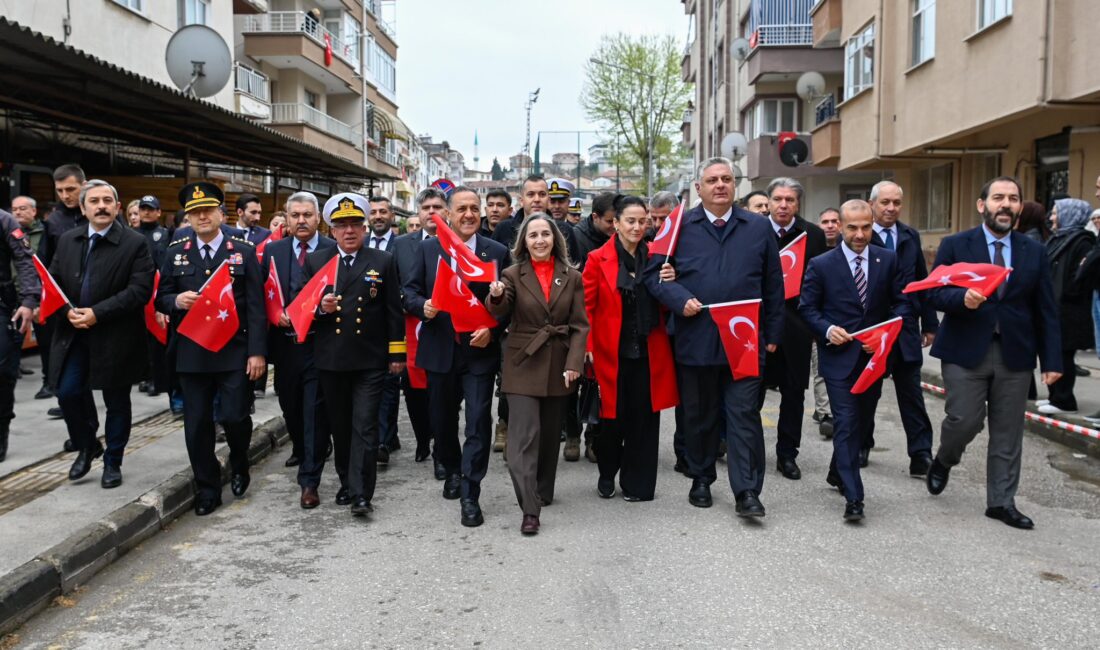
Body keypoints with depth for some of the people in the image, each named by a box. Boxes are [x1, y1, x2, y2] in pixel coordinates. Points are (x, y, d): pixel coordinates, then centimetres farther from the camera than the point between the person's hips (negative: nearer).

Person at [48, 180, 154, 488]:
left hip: (115, 337, -4)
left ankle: (113, 461, 23)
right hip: (73, 334, 4)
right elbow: (54, 283, 10)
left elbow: (140, 290, -15)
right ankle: (86, 447, 26)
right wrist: (68, 311, -10)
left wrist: (97, 313, -20)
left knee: (116, 402, 7)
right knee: (68, 392, 0)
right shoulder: (66, 240, 9)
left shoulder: (135, 243, -7)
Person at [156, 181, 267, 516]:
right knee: (197, 423, 6)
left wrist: (257, 351, -10)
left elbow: (256, 306, -4)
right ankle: (207, 490, 20)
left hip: (234, 351, -2)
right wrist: (177, 301, -13)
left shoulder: (244, 251, 0)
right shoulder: (176, 251, 8)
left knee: (234, 416, -6)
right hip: (191, 352, 3)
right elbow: (161, 299, 12)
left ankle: (239, 464, 26)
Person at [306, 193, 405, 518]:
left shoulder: (383, 261, 2)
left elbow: (394, 311, 2)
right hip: (331, 359, 3)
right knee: (339, 426, 14)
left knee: (365, 427, -5)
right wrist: (320, 307, -14)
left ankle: (360, 493, -3)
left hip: (370, 360, -3)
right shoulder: (315, 261, 7)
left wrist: (396, 354, -1)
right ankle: (346, 481, 30)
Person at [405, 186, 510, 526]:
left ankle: (470, 495, 3)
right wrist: (422, 306, -15)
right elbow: (411, 291, 7)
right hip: (440, 349, 2)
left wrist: (492, 329, -15)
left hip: (480, 350, -2)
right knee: (442, 419, 16)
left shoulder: (497, 252, -1)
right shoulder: (429, 248, 4)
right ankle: (452, 471, 41)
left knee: (478, 422, -6)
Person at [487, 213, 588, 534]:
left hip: (558, 366, 2)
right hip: (523, 364, -2)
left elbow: (579, 325, 2)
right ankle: (530, 510, -10)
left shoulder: (572, 277, 4)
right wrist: (496, 296, -37)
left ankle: (544, 492, 32)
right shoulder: (513, 274, -1)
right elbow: (498, 313, -15)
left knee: (550, 433, 14)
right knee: (524, 436, -10)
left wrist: (574, 363, -9)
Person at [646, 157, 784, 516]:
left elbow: (773, 284, 10)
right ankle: (700, 480, 27)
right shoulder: (680, 227, 4)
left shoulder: (759, 227, 8)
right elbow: (654, 273, 4)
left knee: (744, 415, -1)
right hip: (696, 340, 0)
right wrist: (680, 300, -13)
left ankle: (747, 491, 4)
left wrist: (773, 333, 7)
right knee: (699, 415, 12)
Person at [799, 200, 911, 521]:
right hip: (839, 355, -4)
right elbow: (807, 308, 0)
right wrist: (827, 330, -17)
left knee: (863, 421, 16)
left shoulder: (889, 260, 3)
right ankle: (853, 497, -5)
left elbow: (903, 301, 5)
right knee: (847, 424, -8)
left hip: (875, 354, 4)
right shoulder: (821, 265, -4)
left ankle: (837, 473, 39)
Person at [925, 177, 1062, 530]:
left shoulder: (1034, 252, 7)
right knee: (964, 420, -6)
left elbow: (1046, 310, 7)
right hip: (965, 351, -2)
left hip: (1015, 354, 3)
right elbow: (934, 294, -3)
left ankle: (1001, 502, 18)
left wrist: (1052, 359, 2)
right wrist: (962, 297, -24)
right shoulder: (955, 245, 0)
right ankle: (943, 461, 27)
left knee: (1008, 432, 6)